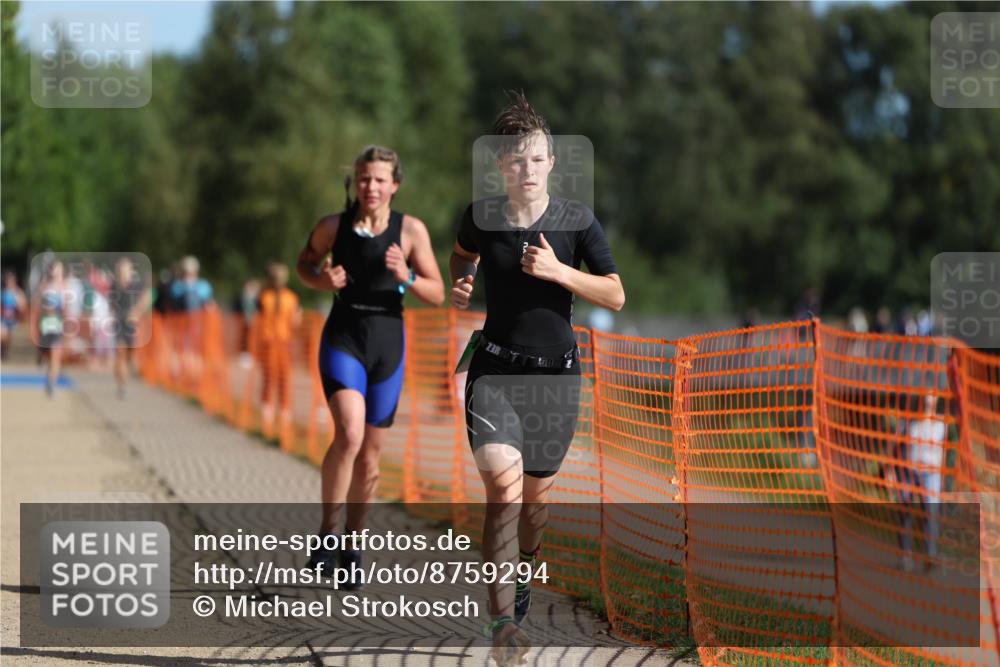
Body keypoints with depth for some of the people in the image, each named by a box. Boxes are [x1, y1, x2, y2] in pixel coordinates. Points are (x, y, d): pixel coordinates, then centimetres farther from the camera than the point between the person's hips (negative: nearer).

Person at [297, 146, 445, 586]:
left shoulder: (411, 231, -3)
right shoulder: (333, 227, -3)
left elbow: (437, 294, 1)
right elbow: (305, 264, 16)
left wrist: (406, 277, -18)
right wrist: (322, 281, -6)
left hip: (387, 343, 2)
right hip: (343, 338, -2)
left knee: (370, 454, 8)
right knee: (349, 434, -24)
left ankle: (353, 542, 25)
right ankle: (328, 531, -10)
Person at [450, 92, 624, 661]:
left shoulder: (577, 221, -5)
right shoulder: (482, 217, -2)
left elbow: (616, 296, -5)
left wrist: (558, 271, -17)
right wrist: (461, 285, 2)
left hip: (556, 375, 1)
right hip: (495, 371, -1)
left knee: (536, 495, 12)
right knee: (504, 488, -20)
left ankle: (525, 576, 41)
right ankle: (504, 621, -22)